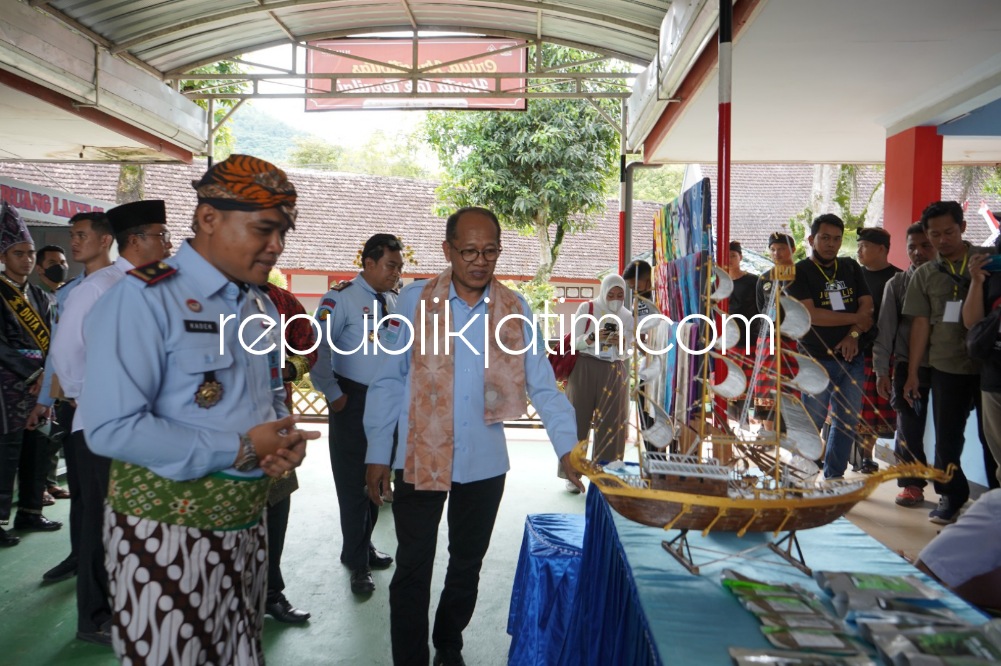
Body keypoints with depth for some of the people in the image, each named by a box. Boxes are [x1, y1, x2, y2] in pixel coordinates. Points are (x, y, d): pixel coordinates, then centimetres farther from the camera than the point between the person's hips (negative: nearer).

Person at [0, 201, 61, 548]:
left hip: (41, 387, 6)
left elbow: (52, 340, 9)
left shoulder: (39, 297, 13)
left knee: (36, 453, 11)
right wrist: (33, 375, -17)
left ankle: (30, 512, 22)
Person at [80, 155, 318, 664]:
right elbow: (111, 427, -24)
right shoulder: (144, 299, -16)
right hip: (167, 536, -7)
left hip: (248, 526, 7)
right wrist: (240, 450, -20)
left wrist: (285, 441, -5)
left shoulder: (262, 308, 9)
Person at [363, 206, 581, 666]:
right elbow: (388, 381, -3)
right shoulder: (414, 300, -6)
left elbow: (543, 385, -1)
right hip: (419, 459, -2)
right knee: (412, 570, 7)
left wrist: (568, 448, -12)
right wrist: (377, 454, -3)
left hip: (485, 464, 3)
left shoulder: (515, 310, -2)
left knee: (467, 567, 19)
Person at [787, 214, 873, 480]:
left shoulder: (851, 267, 14)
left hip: (851, 358, 5)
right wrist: (855, 319, -7)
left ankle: (834, 477, 22)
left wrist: (854, 335, -10)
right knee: (811, 423, -3)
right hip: (817, 360, -5)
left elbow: (867, 306, 8)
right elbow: (810, 314, -14)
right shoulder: (800, 272, -2)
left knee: (848, 421, 10)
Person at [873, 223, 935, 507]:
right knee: (909, 427, 2)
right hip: (908, 365, 1)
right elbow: (885, 328, 5)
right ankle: (912, 484, 13)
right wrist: (882, 371, 0)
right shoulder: (897, 283, 7)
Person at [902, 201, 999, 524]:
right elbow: (920, 323, 6)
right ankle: (951, 496, 23)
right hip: (947, 367, 2)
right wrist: (912, 373, 3)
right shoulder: (925, 274, 7)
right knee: (946, 436, 7)